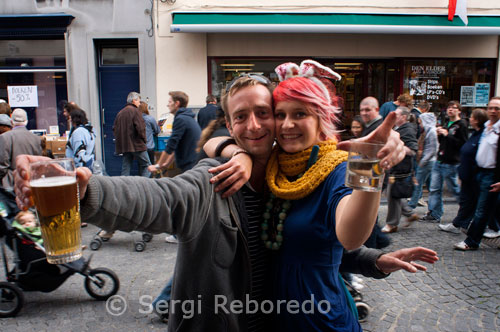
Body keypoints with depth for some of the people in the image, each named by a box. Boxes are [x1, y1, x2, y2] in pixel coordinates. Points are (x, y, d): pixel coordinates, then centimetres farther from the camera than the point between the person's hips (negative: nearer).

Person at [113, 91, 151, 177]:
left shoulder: (120, 112, 13)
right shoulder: (135, 110, -8)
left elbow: (114, 128, 14)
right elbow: (140, 128, -15)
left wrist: (120, 140, 15)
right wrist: (143, 139, -2)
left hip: (123, 145, 7)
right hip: (136, 144, -7)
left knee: (126, 166, 10)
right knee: (146, 165, 1)